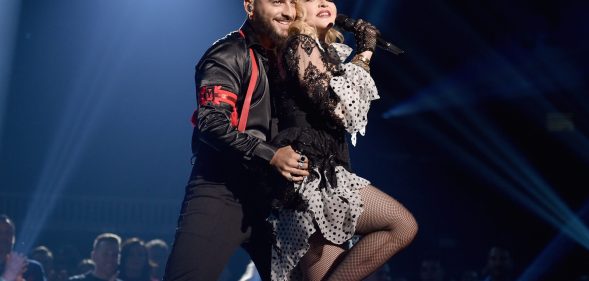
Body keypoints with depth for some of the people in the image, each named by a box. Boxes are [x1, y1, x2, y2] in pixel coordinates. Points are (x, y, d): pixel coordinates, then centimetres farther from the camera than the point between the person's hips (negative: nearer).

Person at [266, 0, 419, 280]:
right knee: (403, 225, -16)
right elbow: (339, 108, -14)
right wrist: (364, 55, -5)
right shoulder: (300, 45, -4)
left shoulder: (325, 50, 24)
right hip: (310, 175, -10)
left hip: (313, 178, 10)